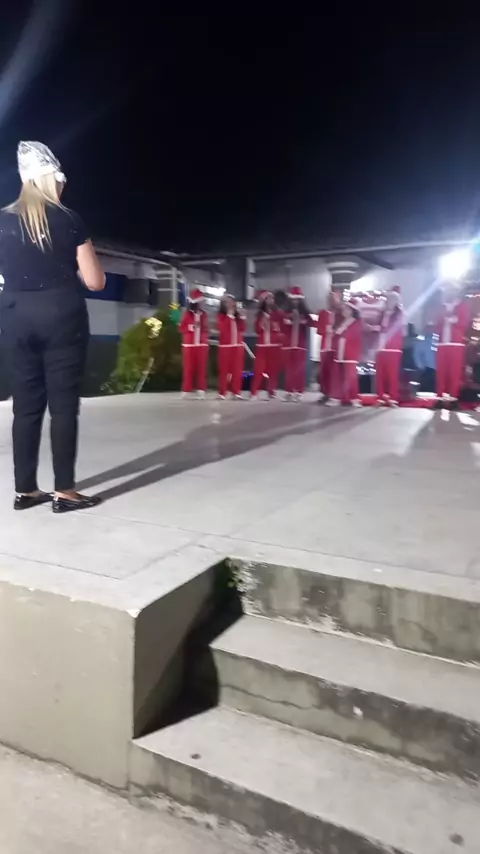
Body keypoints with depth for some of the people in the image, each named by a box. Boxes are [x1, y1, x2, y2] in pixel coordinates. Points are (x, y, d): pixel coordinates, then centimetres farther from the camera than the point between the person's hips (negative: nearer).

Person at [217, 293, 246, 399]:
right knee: (224, 370, -4)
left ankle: (236, 392, 7)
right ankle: (222, 392, -2)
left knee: (237, 370, 3)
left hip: (238, 345, 4)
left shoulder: (238, 315, 14)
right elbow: (222, 328, -16)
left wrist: (242, 316, -5)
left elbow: (242, 329, 4)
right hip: (226, 345, -4)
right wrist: (229, 315, -15)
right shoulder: (221, 316, 1)